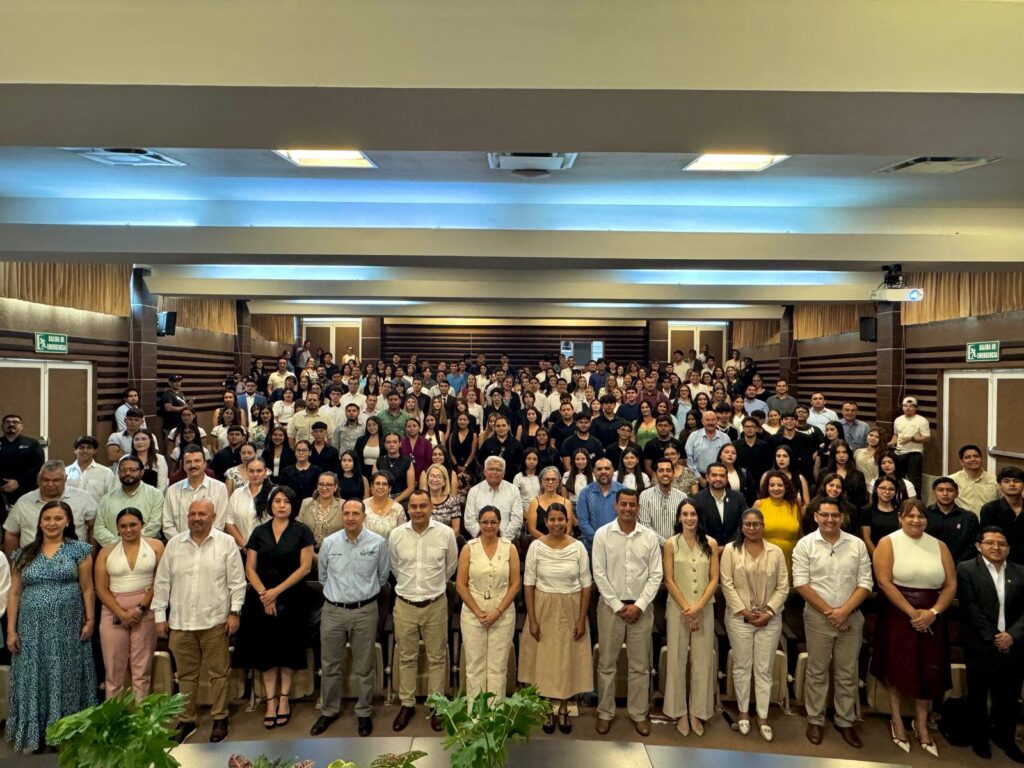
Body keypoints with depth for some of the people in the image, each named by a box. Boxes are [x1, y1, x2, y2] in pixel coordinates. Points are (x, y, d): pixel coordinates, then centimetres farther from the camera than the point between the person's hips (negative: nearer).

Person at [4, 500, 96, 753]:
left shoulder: (78, 549, -1)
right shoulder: (24, 554, 6)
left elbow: (87, 589, 0)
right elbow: (14, 593, 6)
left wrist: (90, 620, -5)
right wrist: (11, 629, 1)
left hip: (67, 627, -2)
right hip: (32, 627, 2)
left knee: (65, 677, 5)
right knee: (33, 678, 8)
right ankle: (33, 734, 22)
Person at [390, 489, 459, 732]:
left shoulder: (446, 533, -10)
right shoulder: (396, 535, -6)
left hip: (436, 604, -1)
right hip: (405, 604, 1)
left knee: (437, 658, 10)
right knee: (406, 658, 13)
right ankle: (406, 704, 28)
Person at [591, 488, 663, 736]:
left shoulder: (649, 536, -1)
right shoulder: (602, 534, -5)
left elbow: (656, 575, -1)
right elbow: (599, 574, -6)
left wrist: (639, 605, -9)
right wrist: (617, 606, -9)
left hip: (641, 607, 1)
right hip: (610, 605, -1)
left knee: (640, 665, 10)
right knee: (607, 663, 7)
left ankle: (639, 713, 24)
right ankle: (605, 713, 21)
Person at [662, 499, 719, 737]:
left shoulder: (710, 543, 2)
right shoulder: (670, 544, -2)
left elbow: (714, 579, 0)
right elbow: (669, 580, -4)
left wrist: (698, 607, -10)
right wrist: (686, 608, -10)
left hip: (705, 609, 1)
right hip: (678, 609, -1)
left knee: (702, 661, 5)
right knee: (677, 660, 4)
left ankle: (697, 712, 18)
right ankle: (680, 712, 16)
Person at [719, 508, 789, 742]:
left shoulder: (776, 552, 2)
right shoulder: (731, 550, -2)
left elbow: (783, 586, 1)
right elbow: (727, 584, -5)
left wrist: (768, 612, -9)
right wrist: (744, 611, -11)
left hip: (770, 619, 1)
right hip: (739, 618, -1)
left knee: (764, 669, 7)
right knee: (742, 667, 9)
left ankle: (763, 717, 17)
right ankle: (743, 712, 23)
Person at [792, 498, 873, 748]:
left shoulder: (857, 544, 1)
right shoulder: (805, 544, -5)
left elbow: (865, 583, -1)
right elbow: (801, 584, -8)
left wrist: (844, 611, -11)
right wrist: (828, 611, -11)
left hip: (851, 617, 2)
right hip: (818, 617, -2)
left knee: (847, 673, 12)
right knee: (817, 671, 8)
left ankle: (845, 722, 26)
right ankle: (815, 720, 21)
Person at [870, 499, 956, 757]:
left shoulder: (939, 546, 6)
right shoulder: (888, 543, -5)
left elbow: (951, 585, 2)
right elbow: (884, 582, -13)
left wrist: (933, 612, -11)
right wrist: (912, 612, -16)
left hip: (931, 619, 3)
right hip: (897, 616, -3)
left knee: (928, 672, 8)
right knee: (898, 669, 7)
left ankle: (921, 725, 25)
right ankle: (897, 722, 23)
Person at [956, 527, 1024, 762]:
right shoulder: (966, 569, -4)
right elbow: (970, 608, -10)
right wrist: (992, 637, -14)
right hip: (980, 646, -3)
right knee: (978, 696, 11)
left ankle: (1005, 737, 32)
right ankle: (979, 737, 28)